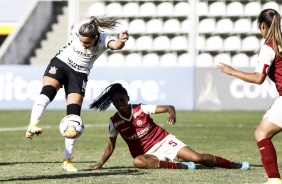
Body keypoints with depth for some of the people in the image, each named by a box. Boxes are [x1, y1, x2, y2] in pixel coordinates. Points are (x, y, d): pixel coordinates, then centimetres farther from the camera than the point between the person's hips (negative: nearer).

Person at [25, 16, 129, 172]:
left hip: (79, 74, 0)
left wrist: (121, 41, -69)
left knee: (73, 117, -5)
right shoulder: (76, 30, -19)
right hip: (60, 63, 0)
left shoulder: (103, 40, -23)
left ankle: (67, 161, 1)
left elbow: (115, 45, -47)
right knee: (48, 91, -32)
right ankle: (32, 126, -51)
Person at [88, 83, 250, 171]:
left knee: (197, 157, -18)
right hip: (148, 154, 1)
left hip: (164, 142, -1)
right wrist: (100, 164, 4)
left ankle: (234, 165, -6)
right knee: (138, 161, -38)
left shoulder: (141, 109, -8)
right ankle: (180, 166, -32)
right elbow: (111, 146, 10)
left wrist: (172, 115, -32)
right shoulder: (115, 122, -2)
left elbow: (169, 107, -9)